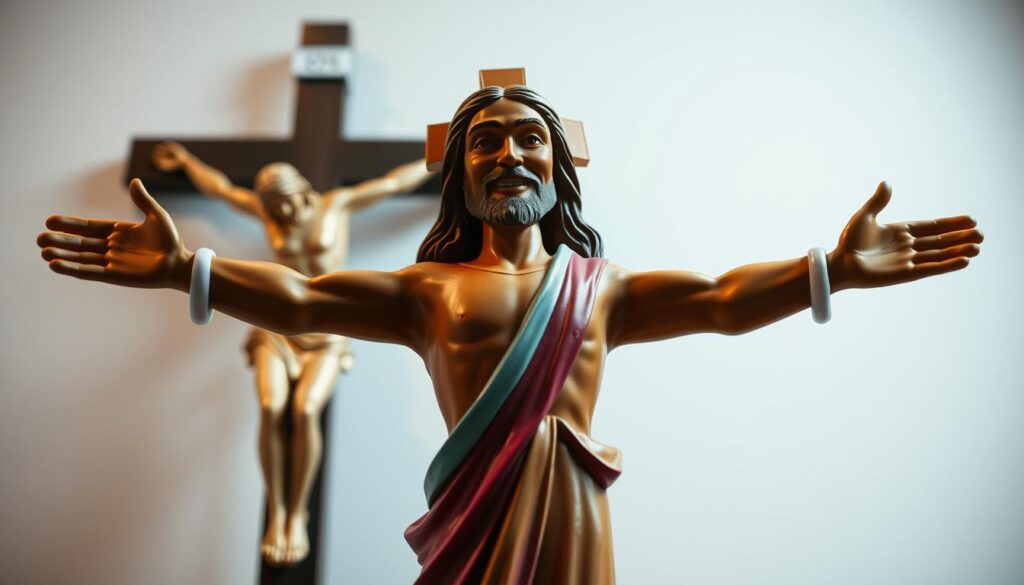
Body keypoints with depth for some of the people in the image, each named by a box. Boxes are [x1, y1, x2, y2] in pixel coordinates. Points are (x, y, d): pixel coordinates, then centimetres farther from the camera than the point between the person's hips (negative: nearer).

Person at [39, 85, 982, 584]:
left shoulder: (600, 285, 11)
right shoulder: (428, 289, 8)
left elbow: (721, 300, 2)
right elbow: (299, 299, -2)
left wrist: (835, 268, -11)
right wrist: (181, 266, -15)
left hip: (572, 509, 1)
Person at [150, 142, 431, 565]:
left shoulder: (338, 203, 7)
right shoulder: (267, 211, 13)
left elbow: (396, 181, 12)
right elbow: (218, 187, 30)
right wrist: (185, 160, 43)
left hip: (326, 335, -2)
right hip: (276, 329, 2)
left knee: (305, 410, -28)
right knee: (271, 408, -25)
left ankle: (298, 514, -13)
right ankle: (276, 514, -13)